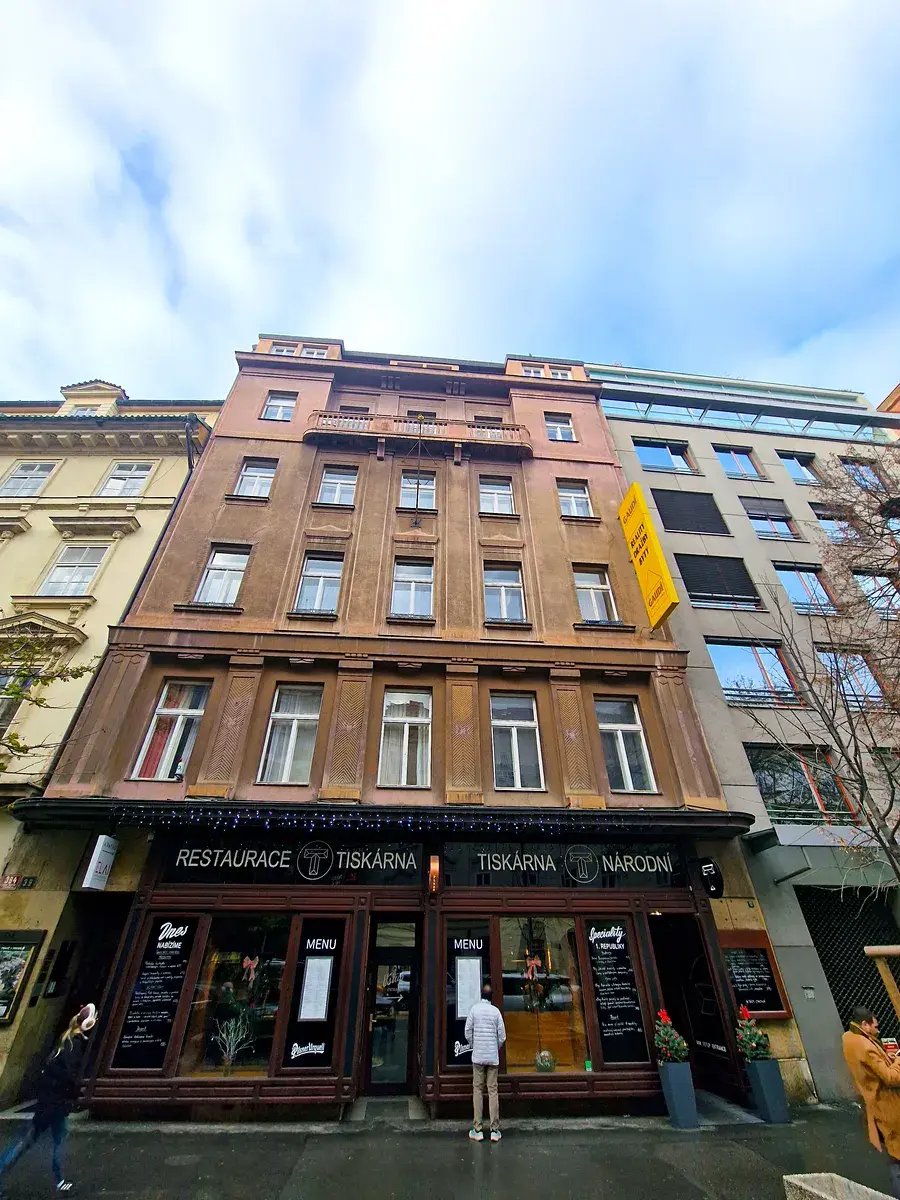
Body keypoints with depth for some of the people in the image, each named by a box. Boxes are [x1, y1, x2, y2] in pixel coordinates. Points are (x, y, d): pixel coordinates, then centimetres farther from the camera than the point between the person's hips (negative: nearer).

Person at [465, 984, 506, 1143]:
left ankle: (477, 1130, 7)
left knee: (477, 1090, 6)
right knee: (493, 1090, 7)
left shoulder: (474, 1009, -5)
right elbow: (502, 1036, -2)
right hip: (493, 1057, 1)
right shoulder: (496, 1011, -4)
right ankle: (495, 1130, 9)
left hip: (478, 1056, -1)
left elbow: (468, 1032, -4)